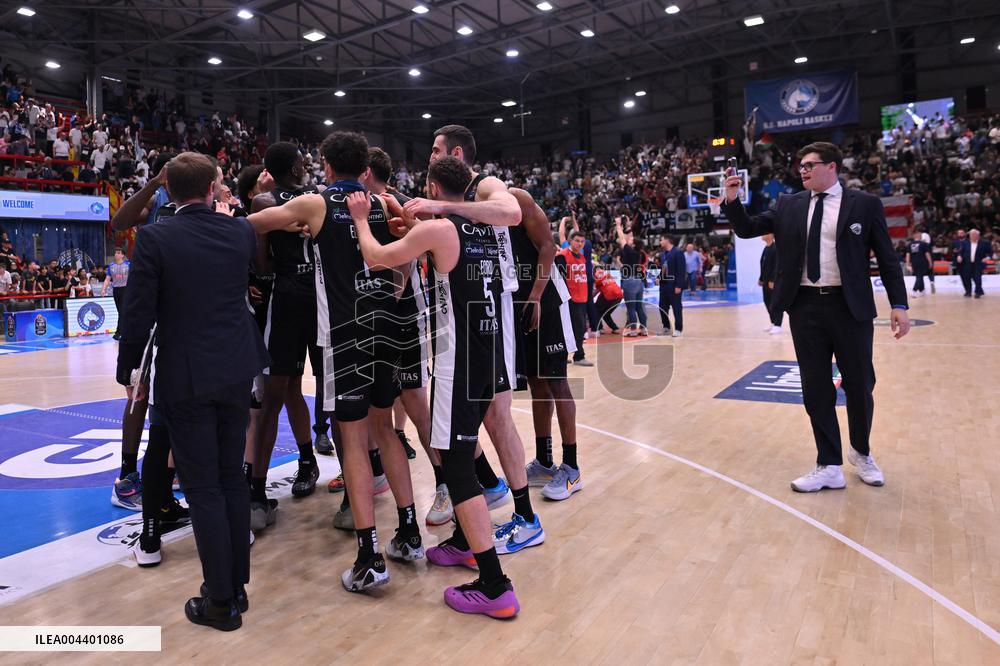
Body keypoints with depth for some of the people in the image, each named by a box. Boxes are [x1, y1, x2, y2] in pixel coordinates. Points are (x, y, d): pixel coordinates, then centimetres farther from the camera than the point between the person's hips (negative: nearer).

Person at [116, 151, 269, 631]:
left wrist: (128, 372, 4)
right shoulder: (241, 231, 0)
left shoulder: (153, 238, -11)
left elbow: (138, 314, -10)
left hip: (185, 378, -4)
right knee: (232, 479, 14)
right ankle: (236, 586, 25)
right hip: (236, 371, 4)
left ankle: (221, 601, 14)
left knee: (203, 488, 4)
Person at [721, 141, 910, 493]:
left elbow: (887, 257, 2)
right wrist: (732, 199, -8)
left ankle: (862, 453, 36)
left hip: (850, 306, -2)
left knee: (859, 385, 10)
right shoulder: (788, 205, 8)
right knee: (816, 389, 6)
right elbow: (747, 229, 10)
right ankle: (829, 467, 18)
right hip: (805, 307, 2)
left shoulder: (864, 204, 1)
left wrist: (898, 305, -4)